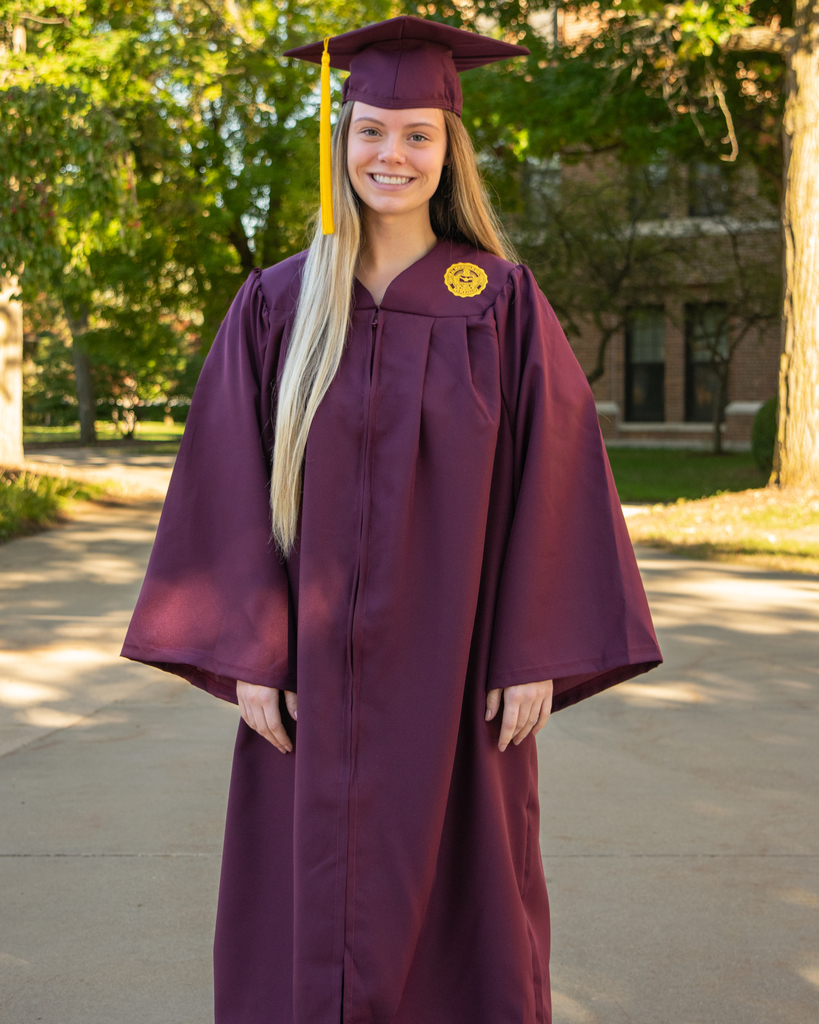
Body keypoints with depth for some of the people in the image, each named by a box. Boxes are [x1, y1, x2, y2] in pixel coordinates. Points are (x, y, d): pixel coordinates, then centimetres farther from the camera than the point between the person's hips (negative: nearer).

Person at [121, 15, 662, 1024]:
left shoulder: (502, 303, 0)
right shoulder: (277, 305, 3)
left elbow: (553, 478, -2)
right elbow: (229, 485, 1)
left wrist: (535, 656, -8)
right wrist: (249, 655, -6)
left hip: (452, 669, -1)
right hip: (315, 671, 1)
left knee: (459, 902, 8)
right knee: (311, 909, 7)